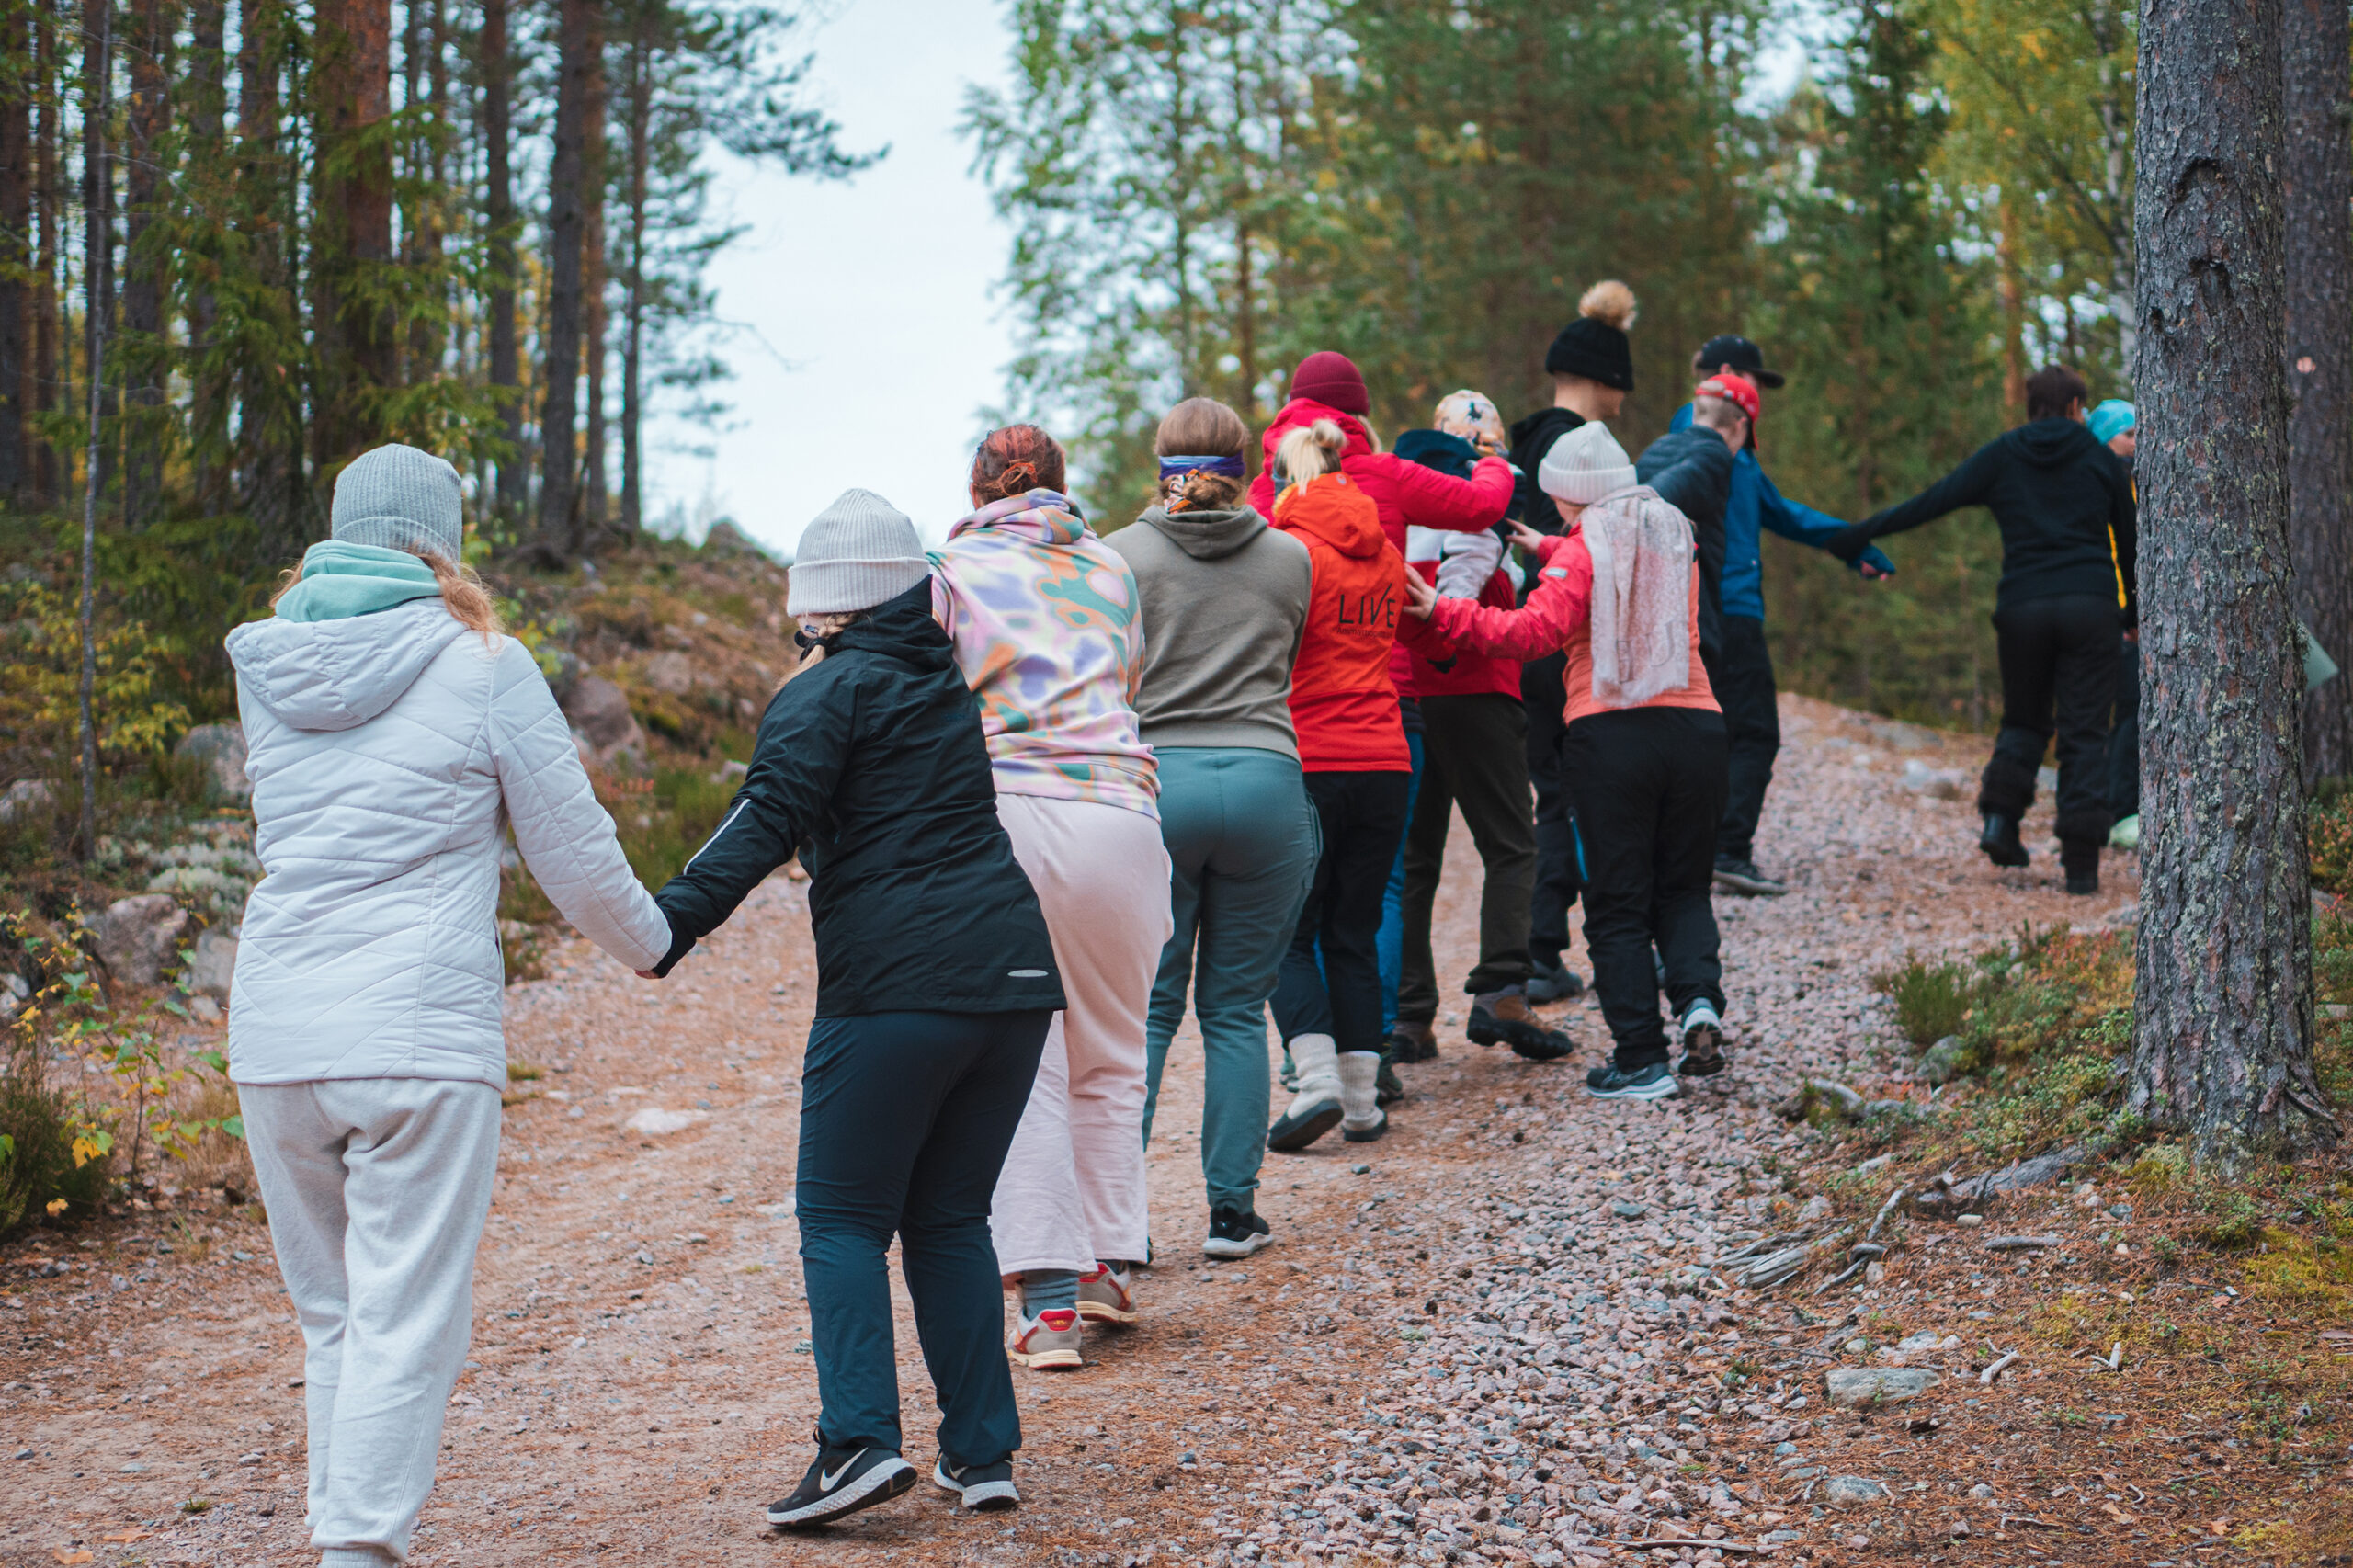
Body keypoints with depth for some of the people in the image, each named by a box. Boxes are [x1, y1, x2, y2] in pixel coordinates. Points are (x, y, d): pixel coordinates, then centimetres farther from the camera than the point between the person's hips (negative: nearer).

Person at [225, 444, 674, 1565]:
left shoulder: (264, 666, 12)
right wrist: (651, 940, 22)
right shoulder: (482, 665, -2)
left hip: (273, 1038, 5)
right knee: (404, 1324, -5)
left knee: (330, 1315, 16)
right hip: (420, 1033, -5)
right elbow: (574, 854, 3)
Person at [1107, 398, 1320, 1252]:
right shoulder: (1290, 559, 7)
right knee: (1236, 1010, 8)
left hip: (1155, 778, -1)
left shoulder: (1124, 555, 2)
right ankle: (1232, 1212, 7)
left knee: (1143, 1009, 4)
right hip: (1266, 781, 1)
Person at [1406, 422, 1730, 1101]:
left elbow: (1534, 631, -15)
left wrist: (1443, 613, -9)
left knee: (1617, 904, 3)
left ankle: (1640, 1058, 0)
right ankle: (1699, 1000, -9)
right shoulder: (1674, 537, 15)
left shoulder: (1582, 552, -4)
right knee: (1682, 888, 17)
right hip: (1694, 725, 5)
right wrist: (1552, 550, 41)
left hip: (1609, 733, -4)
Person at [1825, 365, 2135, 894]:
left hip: (2022, 607, 1)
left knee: (2023, 719, 19)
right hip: (2091, 606, -1)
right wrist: (2134, 615, 27)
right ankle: (2081, 861, -7)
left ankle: (2001, 816, -3)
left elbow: (1929, 503, 2)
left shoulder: (2000, 456, 9)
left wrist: (1854, 537, 4)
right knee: (2083, 733, 0)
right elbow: (2128, 541, 16)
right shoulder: (2102, 459, 10)